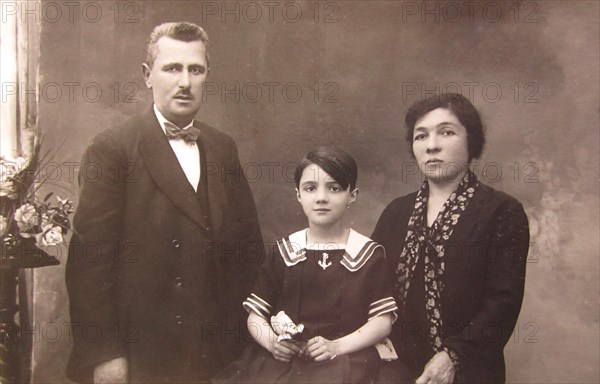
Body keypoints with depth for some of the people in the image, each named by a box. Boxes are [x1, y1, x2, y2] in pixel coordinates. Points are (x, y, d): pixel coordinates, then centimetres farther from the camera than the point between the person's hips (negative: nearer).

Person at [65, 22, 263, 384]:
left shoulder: (224, 148, 8)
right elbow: (89, 259, -12)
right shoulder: (111, 150, -9)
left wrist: (253, 321, 4)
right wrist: (103, 354, -14)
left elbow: (248, 241, 11)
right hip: (140, 354, -4)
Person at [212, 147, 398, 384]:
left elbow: (383, 320, 2)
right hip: (281, 359, 2)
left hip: (344, 359, -2)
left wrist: (337, 346, -11)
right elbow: (255, 315, 12)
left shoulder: (368, 254, 6)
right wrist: (271, 341, -9)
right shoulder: (284, 251, 11)